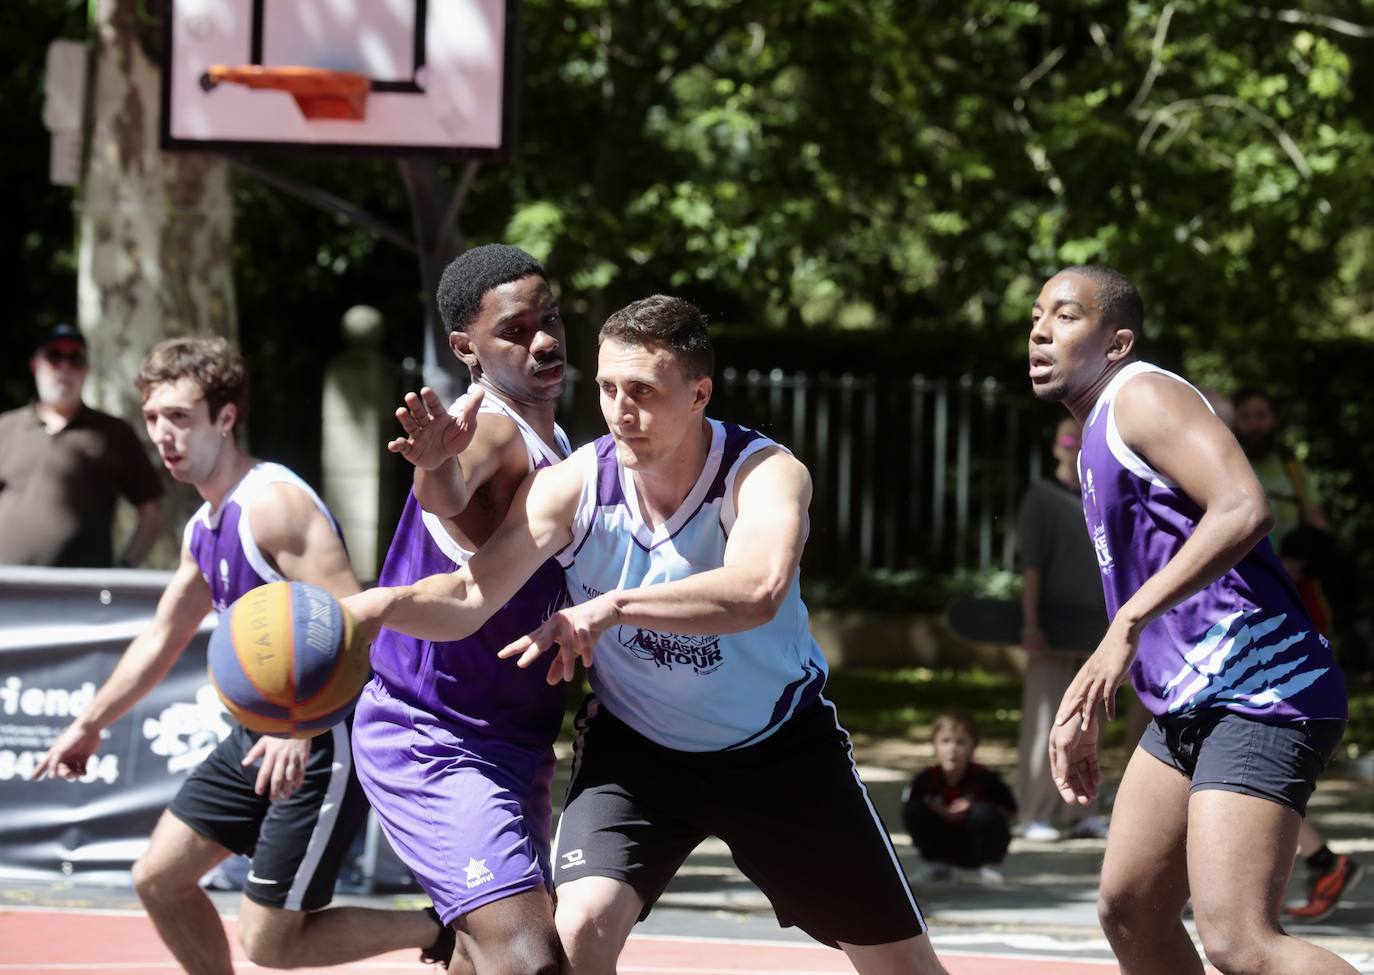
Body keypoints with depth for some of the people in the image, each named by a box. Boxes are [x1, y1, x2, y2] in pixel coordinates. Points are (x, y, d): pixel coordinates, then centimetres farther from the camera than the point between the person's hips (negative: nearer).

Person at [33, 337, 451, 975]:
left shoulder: (272, 503, -18)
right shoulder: (204, 528, 12)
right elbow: (161, 639, 27)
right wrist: (90, 724, 34)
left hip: (324, 743, -9)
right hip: (260, 735, 9)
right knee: (159, 878, 13)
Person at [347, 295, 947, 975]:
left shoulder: (767, 474, -25)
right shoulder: (570, 487, -18)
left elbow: (757, 592, -46)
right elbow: (470, 598, -27)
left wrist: (614, 606, -57)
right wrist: (382, 605, -49)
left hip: (779, 745, -1)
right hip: (634, 746, 1)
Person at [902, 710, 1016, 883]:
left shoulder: (984, 778, -22)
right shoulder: (927, 779, -15)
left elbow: (1009, 811, -15)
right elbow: (907, 805, -6)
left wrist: (972, 809, -26)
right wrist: (940, 813, -23)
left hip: (978, 848, -3)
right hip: (946, 846, 3)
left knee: (984, 813, -33)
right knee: (912, 810, -18)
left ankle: (989, 865, -6)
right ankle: (937, 863, 2)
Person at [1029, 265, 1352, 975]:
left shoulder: (1141, 394, -10)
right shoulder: (1101, 435, 21)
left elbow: (1242, 511, -27)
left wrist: (1128, 625, -30)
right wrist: (1084, 713, 28)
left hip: (1259, 698, -11)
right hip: (1188, 707, 11)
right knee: (1129, 911, 16)